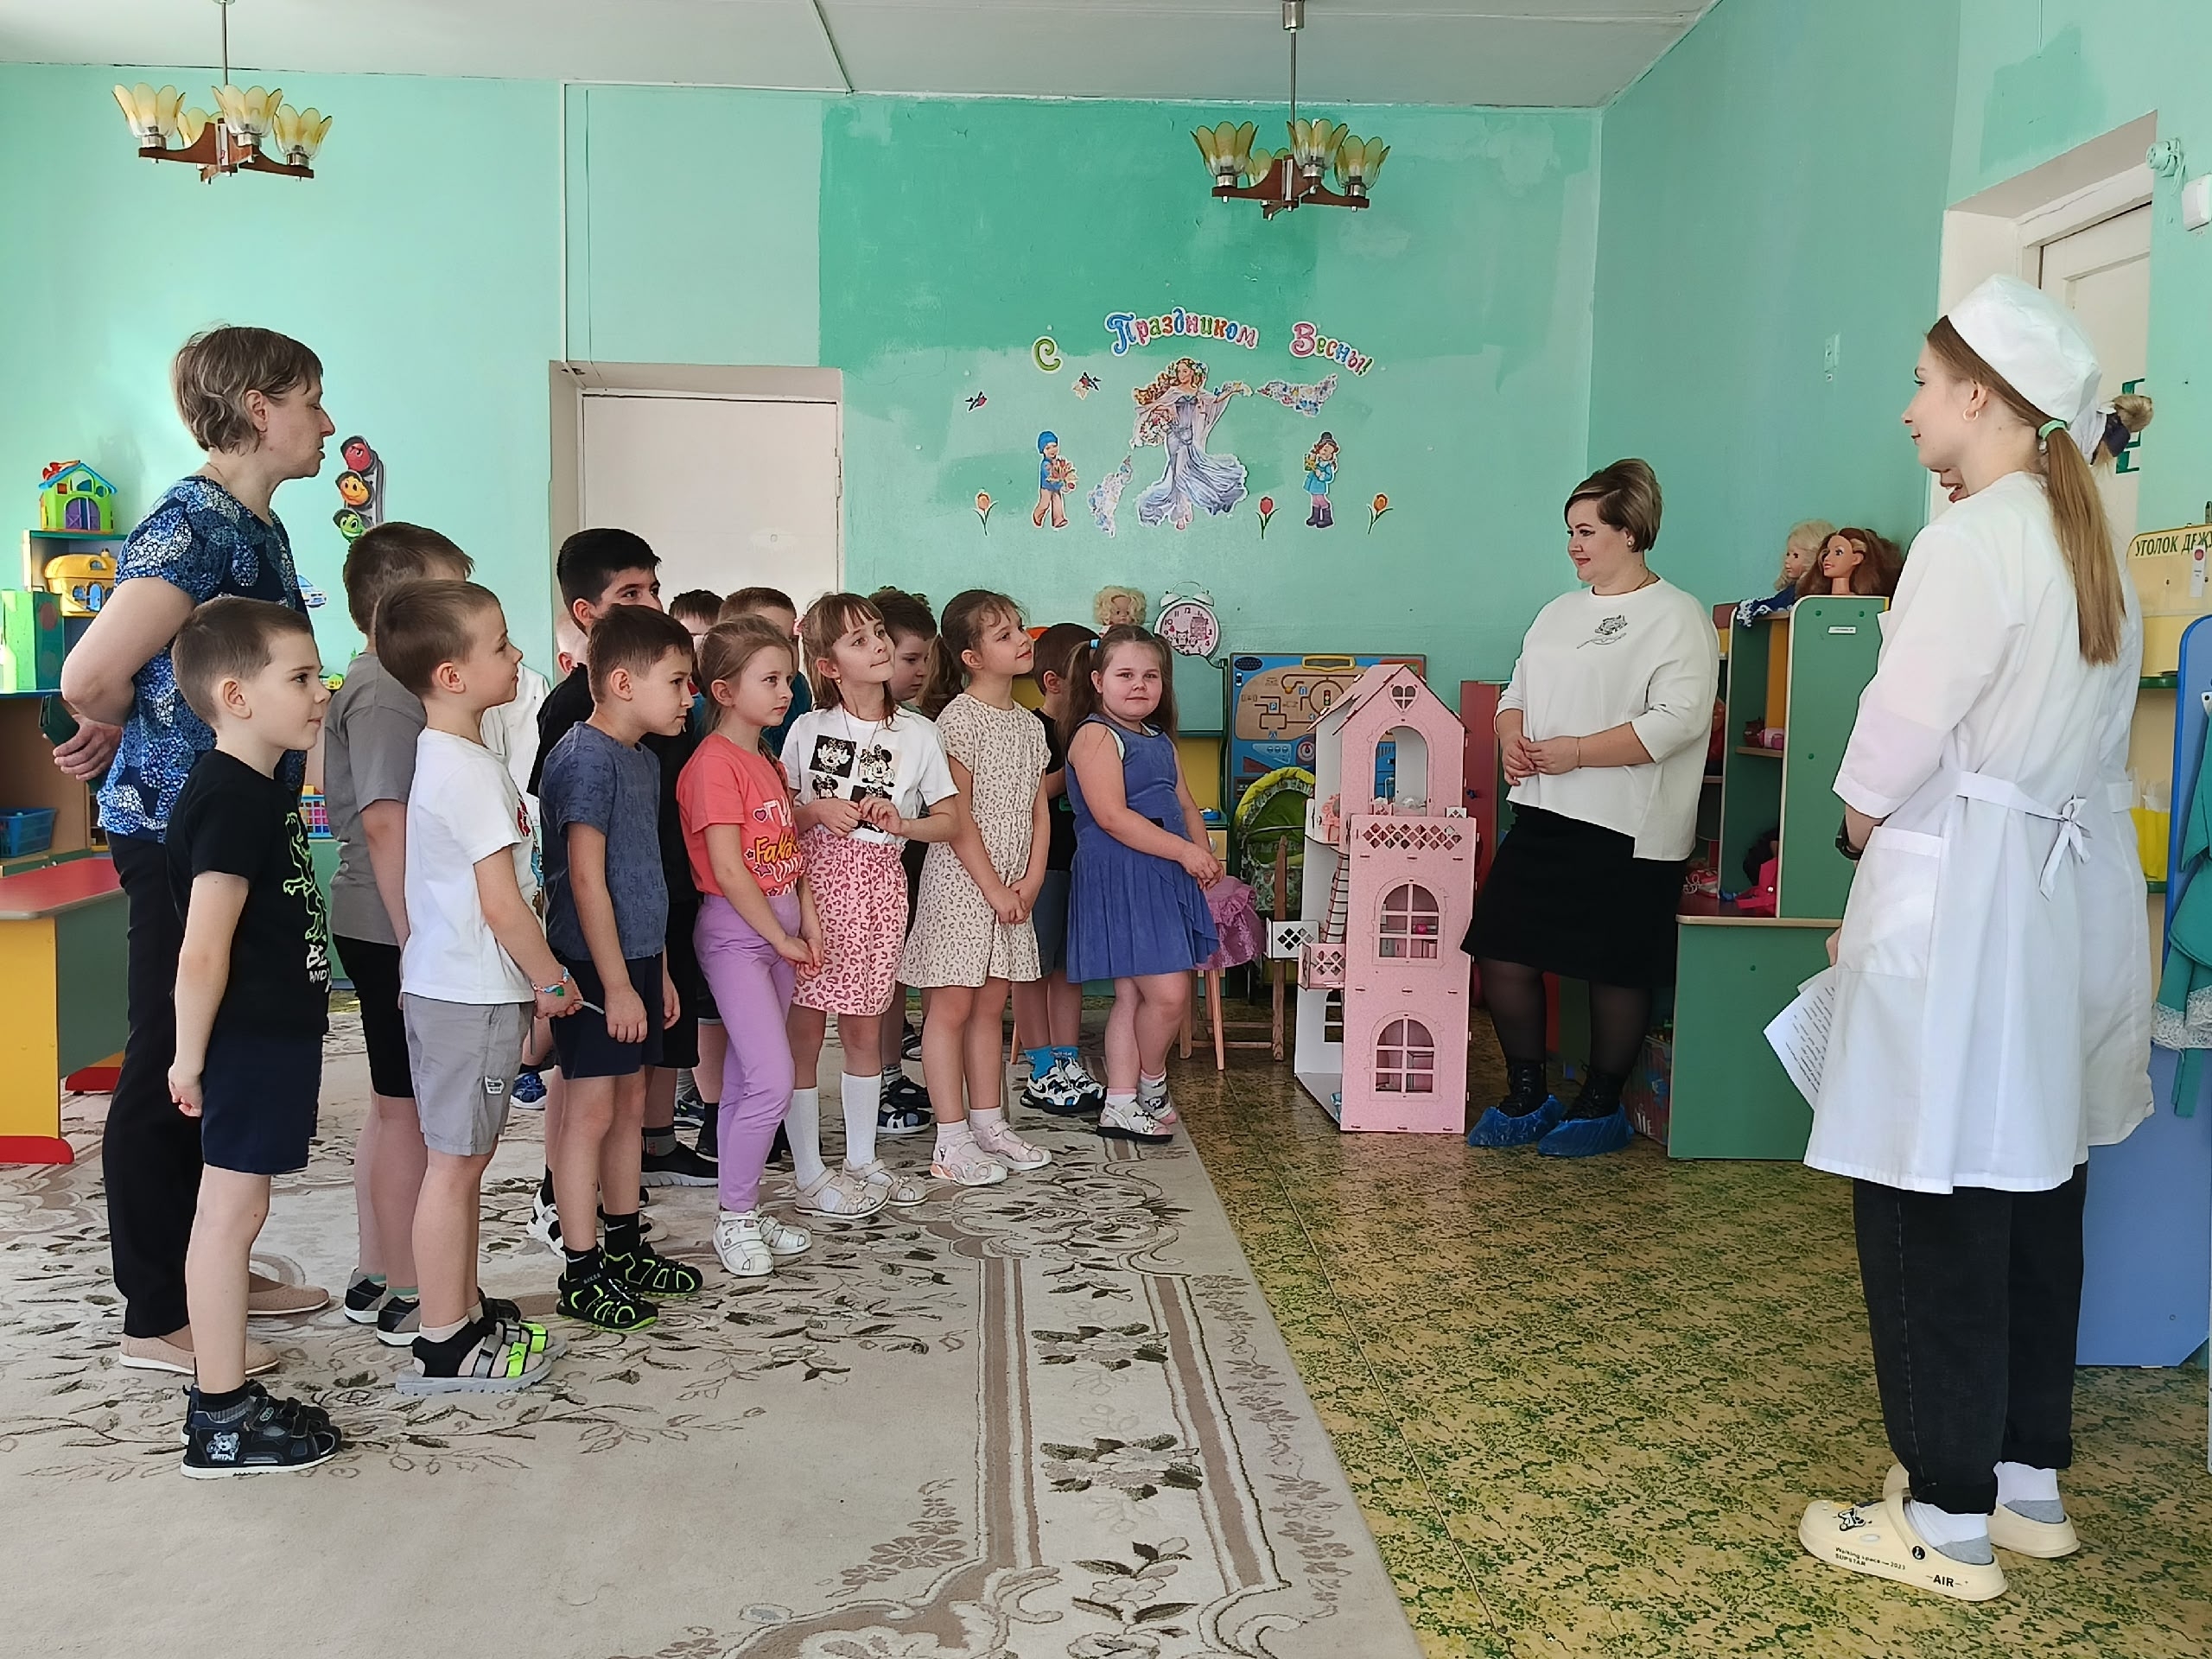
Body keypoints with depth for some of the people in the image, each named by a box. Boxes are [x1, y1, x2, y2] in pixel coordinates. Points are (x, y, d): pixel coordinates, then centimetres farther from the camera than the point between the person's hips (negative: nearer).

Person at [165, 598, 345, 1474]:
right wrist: (190, 1055, -17)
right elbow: (203, 949, -23)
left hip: (275, 1033, 10)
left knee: (235, 1208, 15)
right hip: (250, 1038, -10)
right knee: (232, 1209, -2)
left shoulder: (258, 791, 13)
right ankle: (222, 1420, 8)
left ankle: (221, 1391, 25)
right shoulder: (233, 800, -19)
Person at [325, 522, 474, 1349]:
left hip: (390, 929, 11)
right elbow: (385, 821, -26)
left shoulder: (385, 685, 15)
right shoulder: (386, 694, -18)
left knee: (393, 1107, 17)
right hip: (395, 931, -11)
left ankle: (374, 1280, 28)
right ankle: (409, 1301, 9)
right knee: (409, 1112, -1)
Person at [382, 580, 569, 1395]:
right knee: (454, 1162, -1)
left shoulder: (438, 755, 11)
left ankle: (466, 1307, 29)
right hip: (472, 991, -10)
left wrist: (531, 978, 20)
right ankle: (443, 1346, 9)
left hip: (449, 984, 10)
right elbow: (501, 902, -21)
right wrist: (553, 980, -9)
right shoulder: (469, 770, -20)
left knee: (466, 1156, 17)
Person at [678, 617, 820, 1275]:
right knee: (773, 1080, -12)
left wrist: (808, 919, 5)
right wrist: (780, 938, -12)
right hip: (735, 932, -8)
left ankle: (745, 1213, 20)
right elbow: (728, 870, -18)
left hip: (780, 930, 8)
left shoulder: (768, 761, 14)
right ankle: (734, 1217, 3)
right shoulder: (714, 763, -15)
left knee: (745, 1081, 13)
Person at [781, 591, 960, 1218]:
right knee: (804, 1028, -1)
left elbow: (950, 822, 6)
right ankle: (809, 1176, 9)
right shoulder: (808, 728, 1)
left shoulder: (917, 733, 4)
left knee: (863, 1028, 11)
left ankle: (861, 1160, 26)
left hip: (878, 886, 2)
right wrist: (816, 812, -13)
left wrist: (900, 823, -12)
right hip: (813, 881, -1)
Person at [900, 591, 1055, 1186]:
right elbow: (955, 817, -15)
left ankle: (989, 1125, 21)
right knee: (952, 1005, -1)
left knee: (991, 1005, 13)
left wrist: (1030, 881, -2)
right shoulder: (960, 718, -12)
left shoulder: (1028, 725, 12)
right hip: (961, 882, -7)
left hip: (1013, 886, 7)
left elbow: (1039, 812, 11)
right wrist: (993, 887, -14)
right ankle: (952, 1141, 3)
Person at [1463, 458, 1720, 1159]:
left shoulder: (1677, 618, -7)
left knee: (1615, 972, 3)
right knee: (1502, 953, 4)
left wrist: (1577, 752, -19)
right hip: (1542, 816, 7)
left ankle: (1600, 1107, 21)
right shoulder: (1559, 612, 17)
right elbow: (1519, 689, 22)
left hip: (1627, 830, -7)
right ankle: (1527, 1097, 20)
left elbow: (1677, 721, -17)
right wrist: (1512, 737, -1)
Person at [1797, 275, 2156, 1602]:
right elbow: (2085, 738, 12)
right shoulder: (2097, 551, 13)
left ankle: (1949, 1519, 9)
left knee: (1932, 1204, -1)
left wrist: (1861, 829, 5)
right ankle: (2031, 1481, 28)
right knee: (2038, 1191, 15)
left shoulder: (1971, 543, -15)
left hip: (1964, 897, -9)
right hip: (2077, 887, 9)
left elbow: (1890, 760, -17)